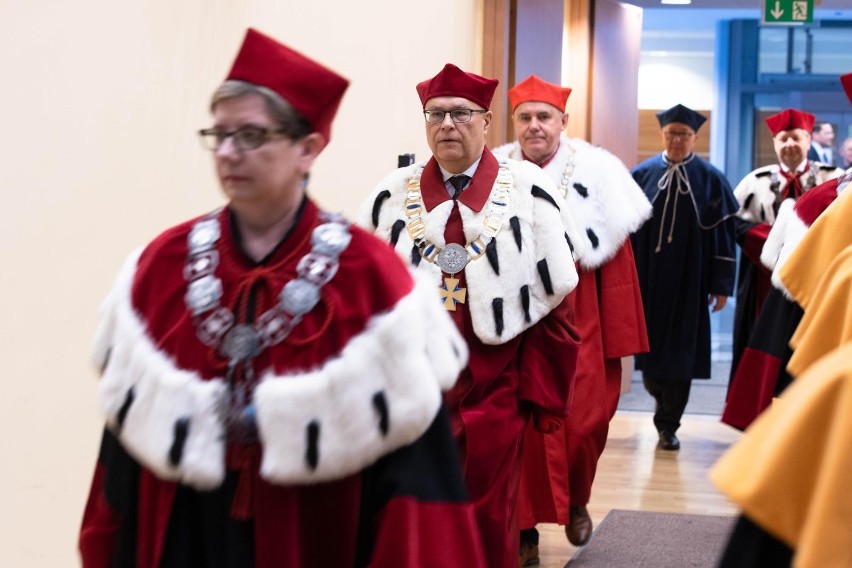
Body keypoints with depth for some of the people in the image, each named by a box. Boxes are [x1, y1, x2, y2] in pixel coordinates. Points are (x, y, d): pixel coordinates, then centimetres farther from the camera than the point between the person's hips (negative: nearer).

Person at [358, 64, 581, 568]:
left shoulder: (529, 191, -1)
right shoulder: (393, 195, 4)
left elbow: (554, 295, -2)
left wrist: (539, 390, -5)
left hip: (495, 385, -2)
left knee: (490, 517, 7)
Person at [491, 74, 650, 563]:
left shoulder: (596, 173, -1)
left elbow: (617, 259, -2)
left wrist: (619, 336, -5)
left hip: (578, 324, 0)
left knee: (585, 422, 2)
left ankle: (575, 501, 31)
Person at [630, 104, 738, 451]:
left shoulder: (711, 181, -1)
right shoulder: (642, 175, 2)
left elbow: (724, 235, -1)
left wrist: (721, 285, -5)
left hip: (688, 281, -1)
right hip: (646, 279, 1)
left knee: (679, 352, 2)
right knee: (649, 345, 10)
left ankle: (668, 424, 13)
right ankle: (661, 395, 38)